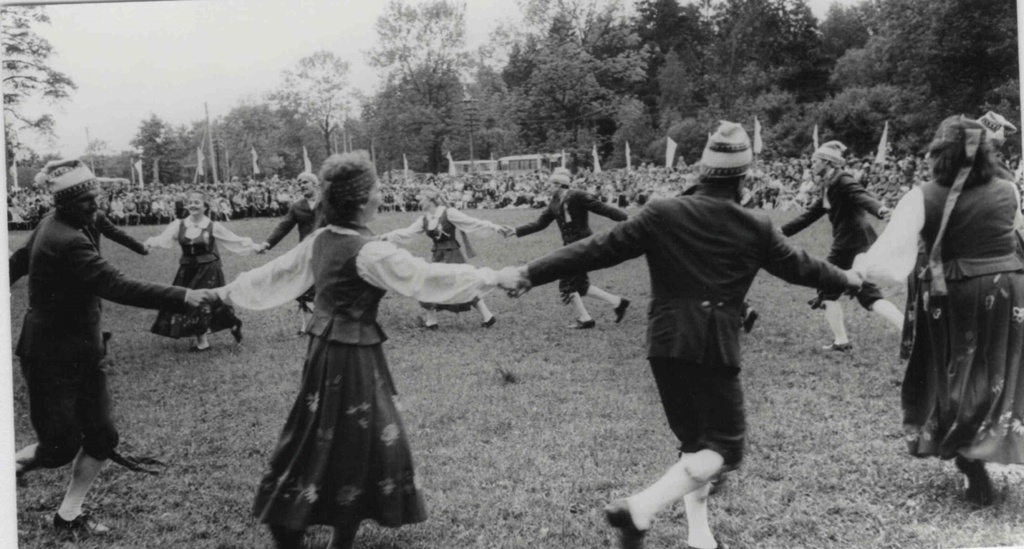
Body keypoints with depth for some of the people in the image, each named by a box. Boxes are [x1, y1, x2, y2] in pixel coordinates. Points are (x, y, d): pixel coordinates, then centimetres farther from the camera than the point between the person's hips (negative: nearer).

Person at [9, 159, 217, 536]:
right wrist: (183, 297, -41)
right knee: (61, 448, -1)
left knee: (102, 438, 6)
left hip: (82, 353, 9)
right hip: (52, 359, -9)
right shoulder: (67, 242, -27)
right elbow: (118, 287, -35)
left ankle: (68, 515, 22)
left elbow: (19, 259, 19)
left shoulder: (54, 226, 3)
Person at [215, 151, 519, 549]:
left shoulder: (319, 241, 3)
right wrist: (496, 277, -18)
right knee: (356, 444, 4)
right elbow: (427, 277, -22)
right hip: (353, 355, -8)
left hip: (325, 348, 8)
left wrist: (228, 292, 29)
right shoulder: (369, 251, -20)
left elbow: (276, 274, 13)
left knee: (319, 440, 19)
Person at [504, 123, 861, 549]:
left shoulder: (663, 214, 0)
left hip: (667, 344, 4)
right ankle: (640, 509, -15)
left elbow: (599, 249, -4)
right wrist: (849, 280, 34)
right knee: (724, 446, 3)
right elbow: (801, 267, 15)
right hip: (715, 348, -3)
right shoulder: (756, 228, 0)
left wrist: (530, 273, -2)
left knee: (695, 440, 19)